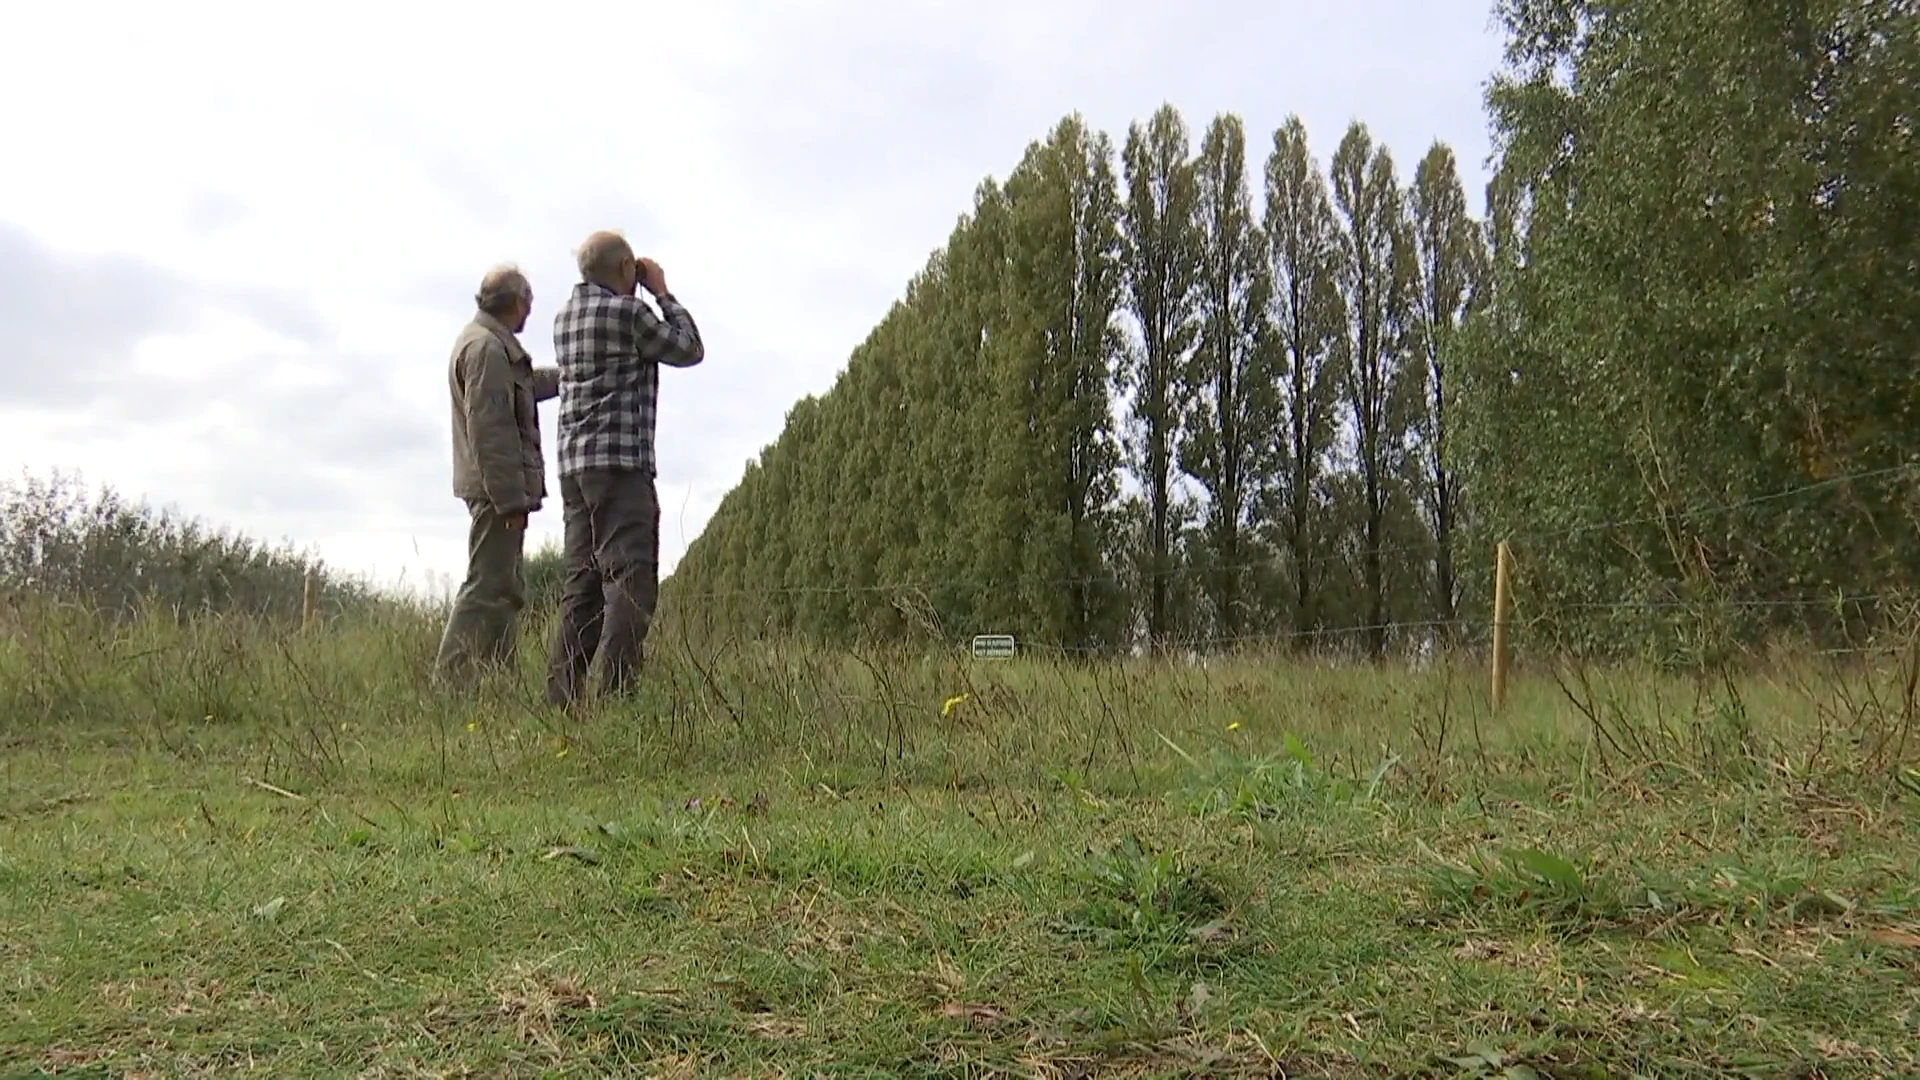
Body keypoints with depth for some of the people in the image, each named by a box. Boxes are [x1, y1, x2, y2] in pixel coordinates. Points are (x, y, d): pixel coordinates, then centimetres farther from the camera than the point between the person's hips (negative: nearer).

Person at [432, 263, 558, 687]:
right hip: (498, 489, -11)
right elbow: (488, 428, -21)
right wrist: (510, 497, -22)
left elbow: (529, 383, 36)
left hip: (496, 491, 11)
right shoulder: (487, 347, -15)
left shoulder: (494, 344, 18)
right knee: (486, 589, -9)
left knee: (506, 589, 14)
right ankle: (449, 681, -7)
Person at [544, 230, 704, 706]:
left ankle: (562, 694, 10)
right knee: (631, 579, -10)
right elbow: (690, 349, 2)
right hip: (620, 461, -8)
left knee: (582, 580, 10)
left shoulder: (565, 315, 17)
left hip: (573, 463, 8)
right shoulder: (627, 311, -7)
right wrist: (663, 293, 12)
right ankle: (616, 694, -15)